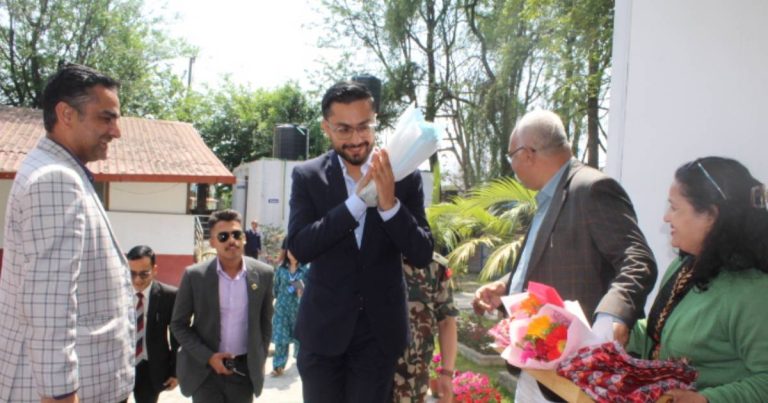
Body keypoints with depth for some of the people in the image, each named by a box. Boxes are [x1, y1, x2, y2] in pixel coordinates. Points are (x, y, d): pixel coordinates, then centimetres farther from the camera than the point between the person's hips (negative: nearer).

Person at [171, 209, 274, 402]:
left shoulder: (263, 274, -4)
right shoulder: (195, 275, -9)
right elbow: (178, 324, -2)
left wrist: (259, 360, 7)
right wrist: (208, 357, -11)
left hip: (245, 369, 2)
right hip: (205, 369, -1)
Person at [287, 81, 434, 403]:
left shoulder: (404, 175, -4)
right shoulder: (307, 176, -4)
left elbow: (422, 255, -7)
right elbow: (299, 247, -16)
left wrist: (389, 202, -24)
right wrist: (358, 199, -25)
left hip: (380, 328, 0)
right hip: (324, 326, 0)